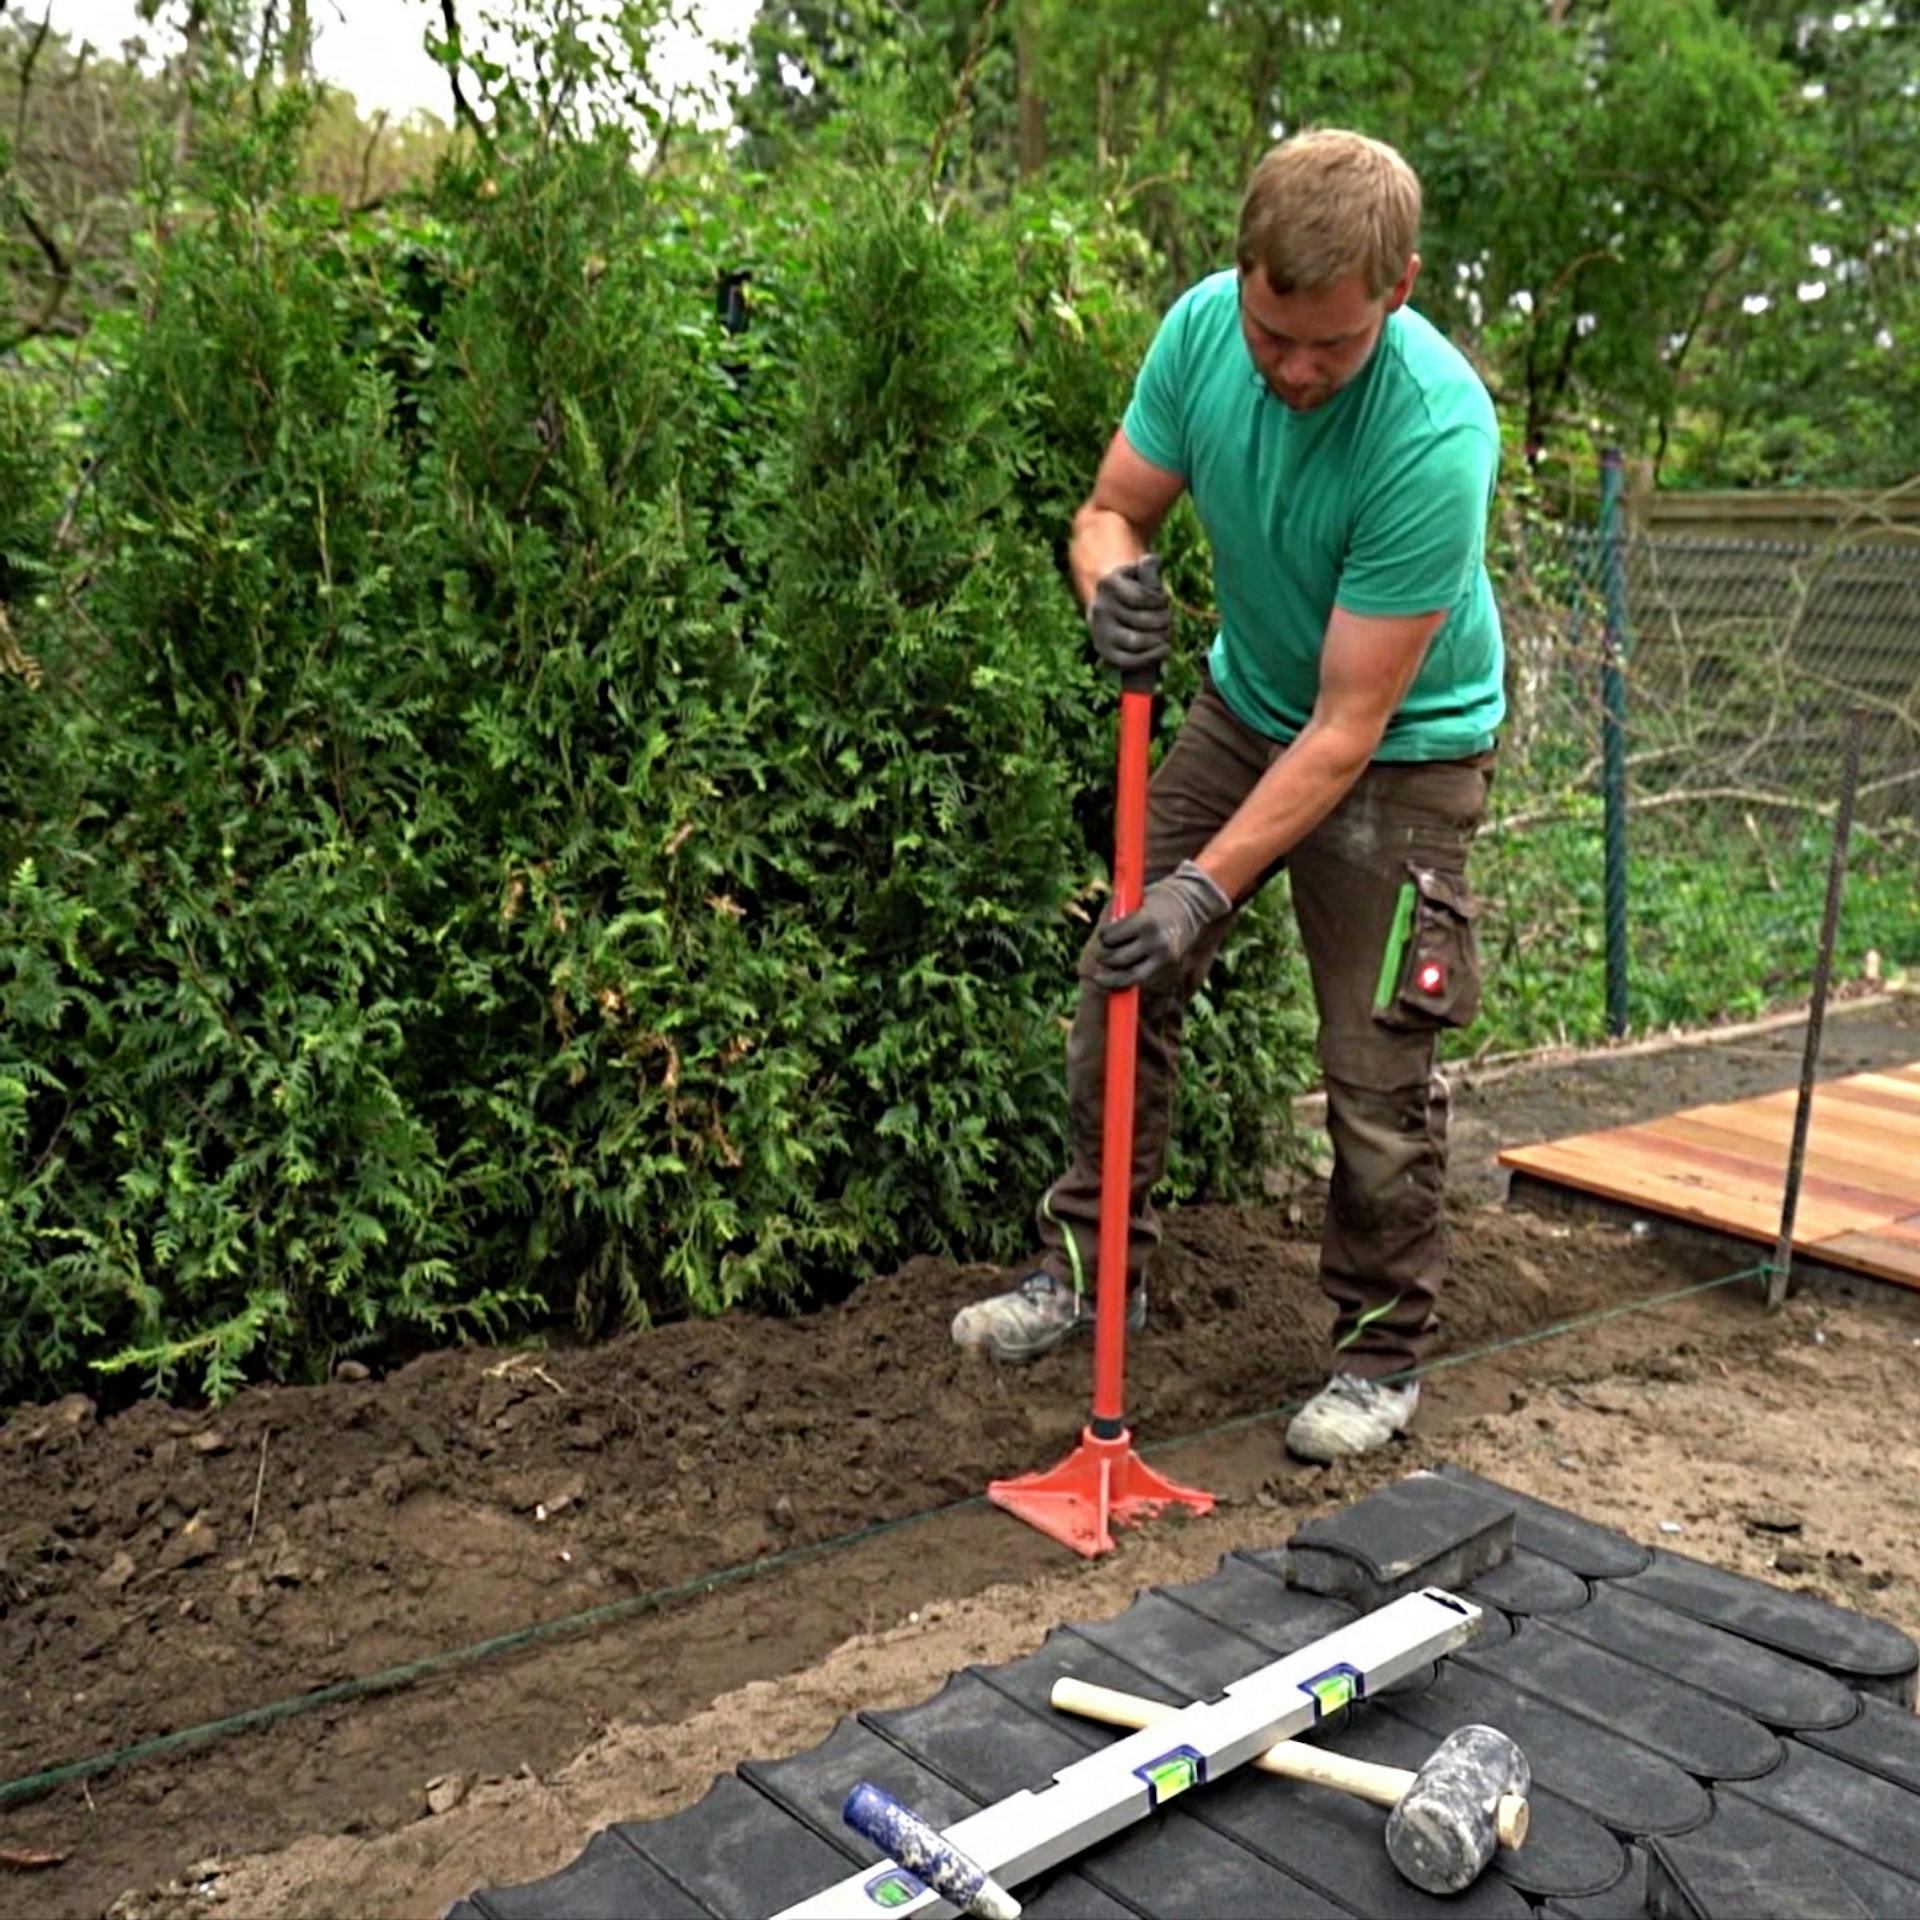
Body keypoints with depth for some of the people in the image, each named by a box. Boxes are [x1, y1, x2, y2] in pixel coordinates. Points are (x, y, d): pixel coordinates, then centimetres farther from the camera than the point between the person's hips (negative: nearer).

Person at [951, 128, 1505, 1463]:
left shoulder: (1435, 435, -33)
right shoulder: (1204, 327, -17)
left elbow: (1350, 727, -30)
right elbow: (1114, 510, -4)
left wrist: (1207, 884, -33)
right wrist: (1113, 581, -29)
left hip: (1406, 746, -5)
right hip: (1247, 703, 6)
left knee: (1377, 1065, -4)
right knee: (1123, 974, 1)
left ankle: (1383, 1353, 16)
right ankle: (1095, 1264, 16)